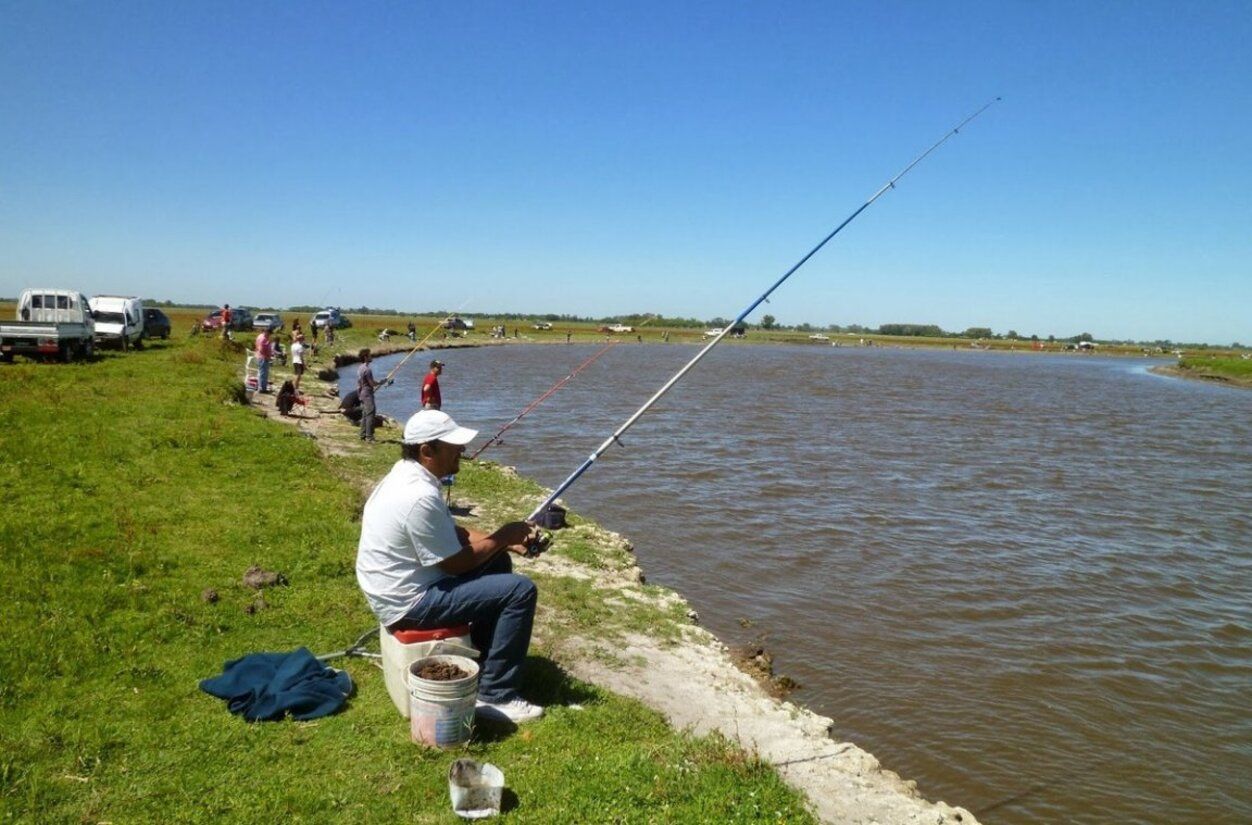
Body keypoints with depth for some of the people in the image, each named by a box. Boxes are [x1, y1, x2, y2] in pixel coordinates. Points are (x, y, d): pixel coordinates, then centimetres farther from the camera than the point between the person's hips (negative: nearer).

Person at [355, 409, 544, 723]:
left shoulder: (406, 474, 5)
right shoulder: (420, 496, -27)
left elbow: (453, 532, 13)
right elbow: (455, 564, -20)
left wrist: (504, 541, 2)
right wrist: (501, 537, -7)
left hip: (398, 585, 10)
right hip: (409, 602, -10)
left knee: (497, 561, 21)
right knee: (521, 590, -14)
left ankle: (487, 647, 32)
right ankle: (494, 695, -7)